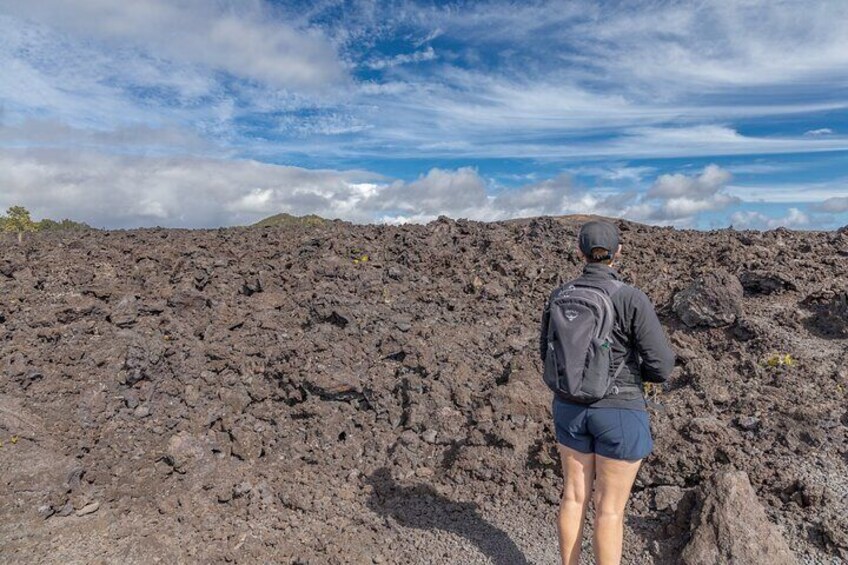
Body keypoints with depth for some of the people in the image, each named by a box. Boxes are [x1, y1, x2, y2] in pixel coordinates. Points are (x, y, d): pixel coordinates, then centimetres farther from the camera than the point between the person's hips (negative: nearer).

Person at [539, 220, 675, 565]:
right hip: (620, 413, -4)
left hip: (571, 407, 5)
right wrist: (632, 368, 6)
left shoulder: (558, 297, -5)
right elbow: (661, 366, -15)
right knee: (611, 508, 11)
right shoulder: (632, 299, -18)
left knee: (575, 494, 20)